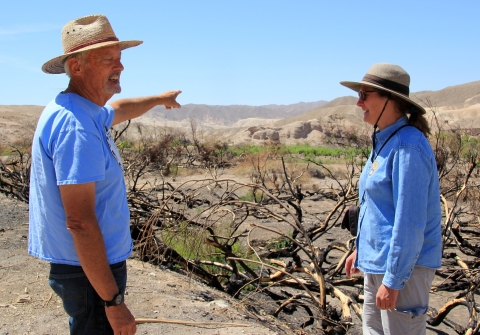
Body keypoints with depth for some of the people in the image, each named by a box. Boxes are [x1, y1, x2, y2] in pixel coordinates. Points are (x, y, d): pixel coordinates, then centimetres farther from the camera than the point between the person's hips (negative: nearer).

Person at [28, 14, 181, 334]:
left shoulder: (87, 112, 7)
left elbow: (120, 109, 32)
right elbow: (79, 221, -28)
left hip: (96, 261, 10)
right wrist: (113, 300, -26)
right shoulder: (76, 125, -25)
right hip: (90, 271, -10)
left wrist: (159, 99, 48)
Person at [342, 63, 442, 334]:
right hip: (378, 260, 10)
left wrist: (393, 280, -21)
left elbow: (410, 221, -22)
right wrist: (360, 249, 21)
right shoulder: (385, 141, 10)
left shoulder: (407, 146, -20)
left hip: (402, 264, -10)